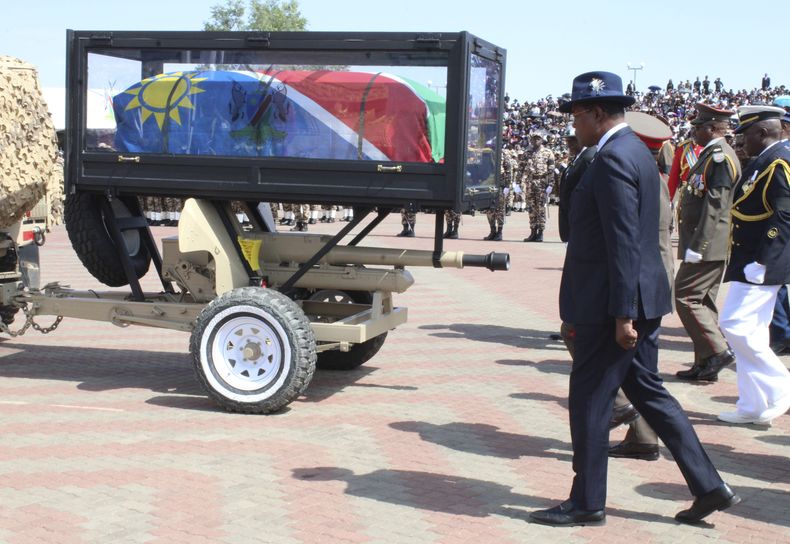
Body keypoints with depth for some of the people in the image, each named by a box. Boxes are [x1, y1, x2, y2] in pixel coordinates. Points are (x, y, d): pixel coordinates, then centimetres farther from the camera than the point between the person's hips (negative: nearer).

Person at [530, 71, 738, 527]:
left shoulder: (613, 159, -18)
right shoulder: (637, 151, 14)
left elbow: (624, 242, -22)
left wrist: (622, 315, -21)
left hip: (611, 303, -10)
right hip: (641, 298, 10)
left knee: (589, 399, 2)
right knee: (647, 390, 16)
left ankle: (587, 503, 14)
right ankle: (710, 487, 19)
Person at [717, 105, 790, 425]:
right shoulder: (764, 162, 15)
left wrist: (761, 262, -24)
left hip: (761, 265, -10)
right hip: (749, 262, 10)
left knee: (735, 326, -10)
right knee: (749, 332, 11)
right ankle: (753, 406, 16)